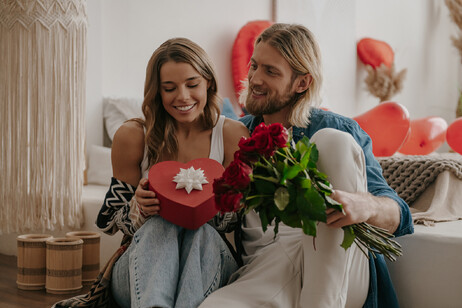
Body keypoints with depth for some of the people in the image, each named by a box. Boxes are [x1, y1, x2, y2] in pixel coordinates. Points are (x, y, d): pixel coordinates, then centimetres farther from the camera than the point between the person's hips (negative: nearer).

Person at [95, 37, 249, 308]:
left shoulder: (233, 135, -2)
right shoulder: (132, 136, -3)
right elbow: (114, 222, 5)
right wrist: (140, 207, -19)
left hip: (208, 267, 0)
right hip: (140, 274, 0)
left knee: (202, 232, -33)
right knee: (160, 226, -32)